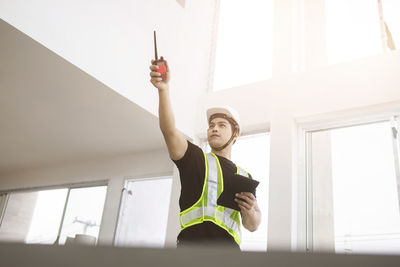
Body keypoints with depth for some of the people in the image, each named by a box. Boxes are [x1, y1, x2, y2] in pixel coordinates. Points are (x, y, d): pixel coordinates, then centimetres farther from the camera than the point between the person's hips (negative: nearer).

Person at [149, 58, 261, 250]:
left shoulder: (244, 177, 24)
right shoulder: (194, 157, 14)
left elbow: (252, 225, 22)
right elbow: (169, 129, -4)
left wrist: (249, 210, -1)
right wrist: (163, 89, -19)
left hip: (229, 245, 3)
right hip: (193, 241, -2)